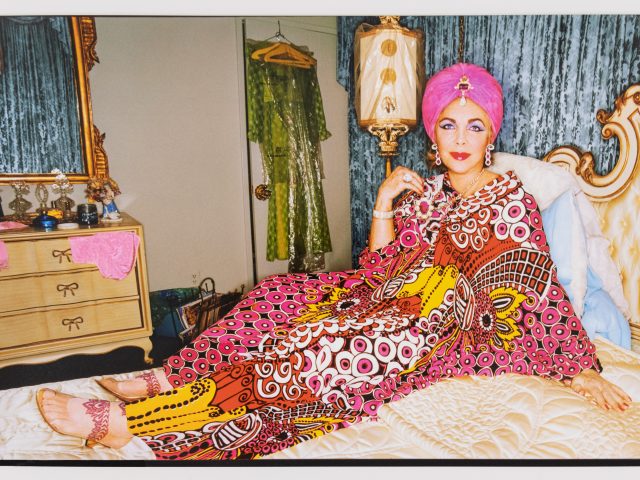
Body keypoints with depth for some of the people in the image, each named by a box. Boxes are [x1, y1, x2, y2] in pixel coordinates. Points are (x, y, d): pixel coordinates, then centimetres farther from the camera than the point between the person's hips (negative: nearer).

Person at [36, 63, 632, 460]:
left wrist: (581, 368, -6)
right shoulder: (424, 191, 11)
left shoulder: (510, 199, -3)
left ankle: (129, 421, -22)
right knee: (281, 293, -10)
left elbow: (538, 294, -3)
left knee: (310, 352, -27)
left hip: (443, 323, -6)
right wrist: (384, 204, -7)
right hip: (389, 304, 7)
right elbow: (378, 270, 5)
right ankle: (171, 380, -7)